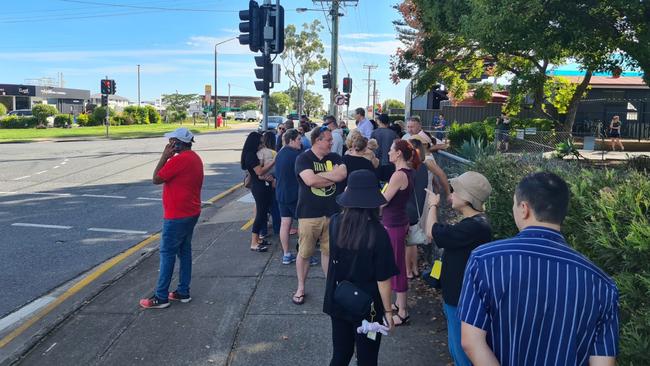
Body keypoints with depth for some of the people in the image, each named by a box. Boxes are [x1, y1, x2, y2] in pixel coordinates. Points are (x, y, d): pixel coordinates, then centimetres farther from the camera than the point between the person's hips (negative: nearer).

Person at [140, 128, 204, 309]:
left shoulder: (179, 160, -19)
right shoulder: (195, 158, 11)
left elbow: (156, 179, -13)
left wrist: (164, 156, -10)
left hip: (177, 216, -10)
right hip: (191, 212, 10)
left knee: (167, 254, -2)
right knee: (184, 251, 14)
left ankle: (161, 297, 4)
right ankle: (183, 292, 20)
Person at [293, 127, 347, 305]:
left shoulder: (334, 157, 7)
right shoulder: (303, 158, -7)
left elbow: (343, 174, -12)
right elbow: (310, 180, -22)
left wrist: (320, 175, -15)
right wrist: (333, 176, -10)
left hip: (332, 213, 4)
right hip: (309, 214, -3)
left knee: (329, 251, 13)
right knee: (304, 253, 7)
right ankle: (300, 288, 24)